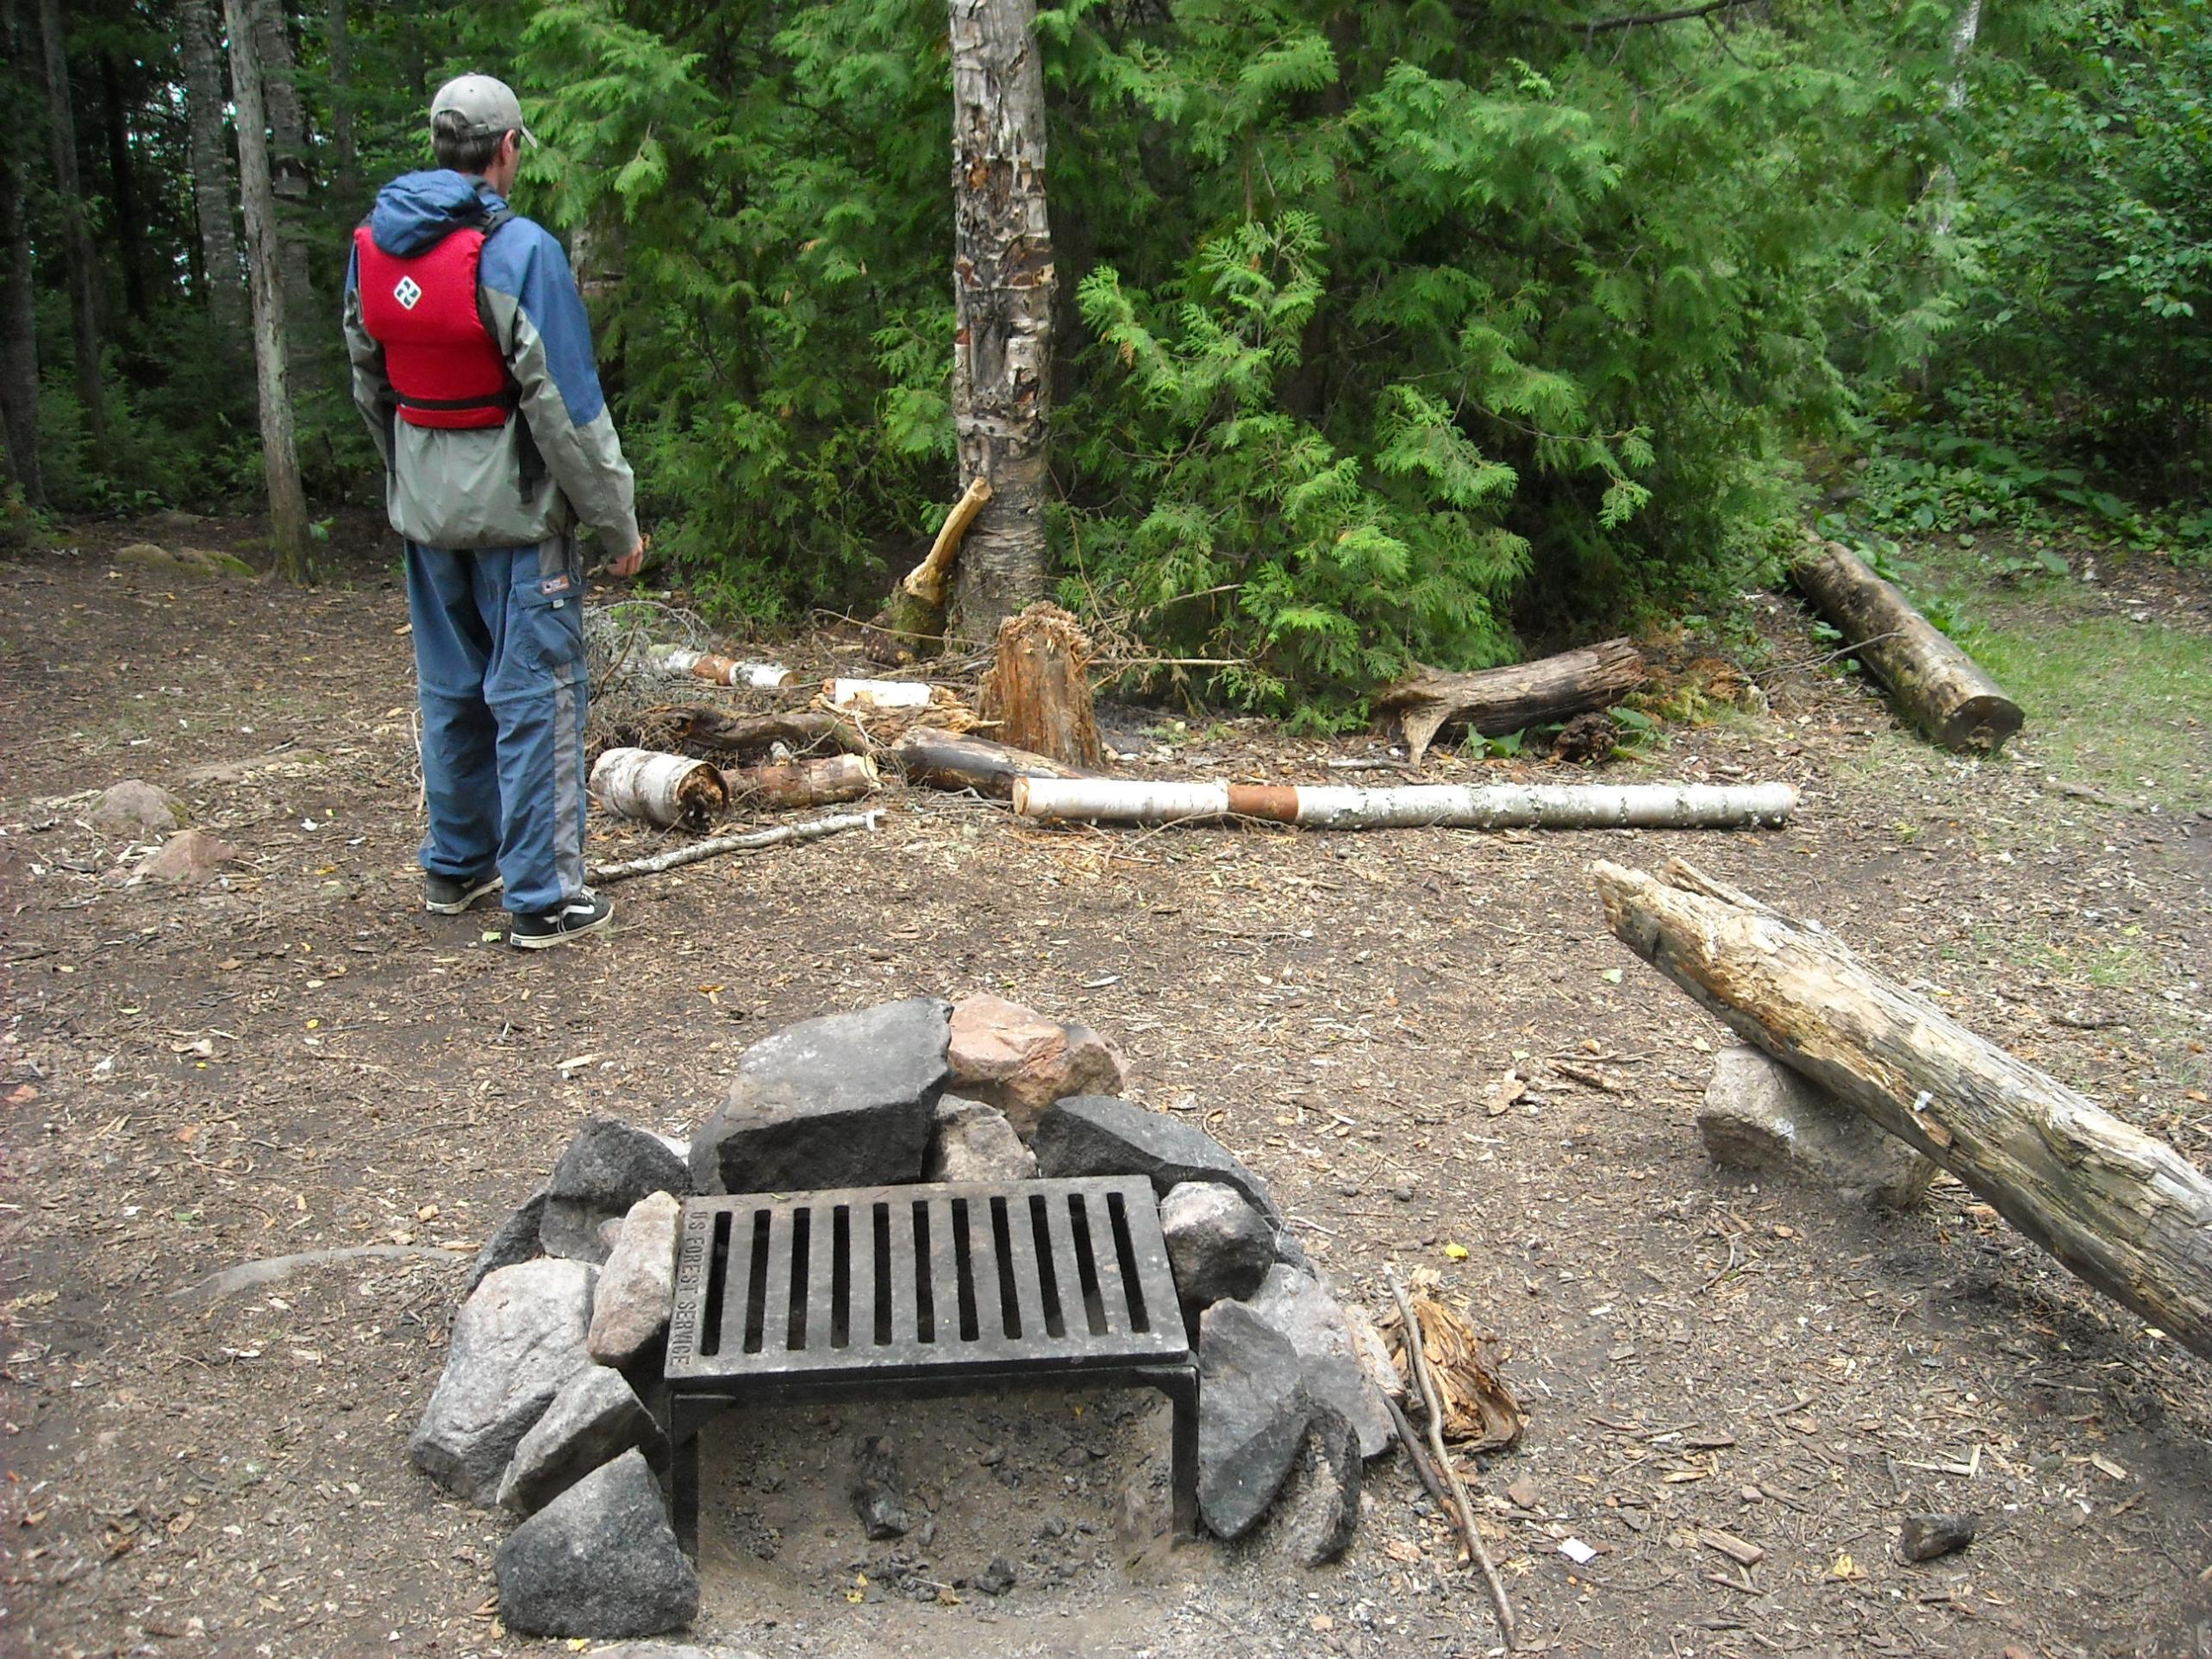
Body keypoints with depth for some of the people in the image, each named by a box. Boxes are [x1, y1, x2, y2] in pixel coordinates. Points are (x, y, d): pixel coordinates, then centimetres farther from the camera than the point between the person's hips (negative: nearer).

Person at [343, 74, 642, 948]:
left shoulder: (370, 246, 5)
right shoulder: (518, 250, -17)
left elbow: (370, 387, 15)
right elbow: (565, 404, -18)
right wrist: (619, 521, -10)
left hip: (424, 506, 7)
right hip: (515, 510, -7)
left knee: (450, 690, 18)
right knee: (535, 696, 0)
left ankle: (454, 867, 30)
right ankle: (543, 898, 5)